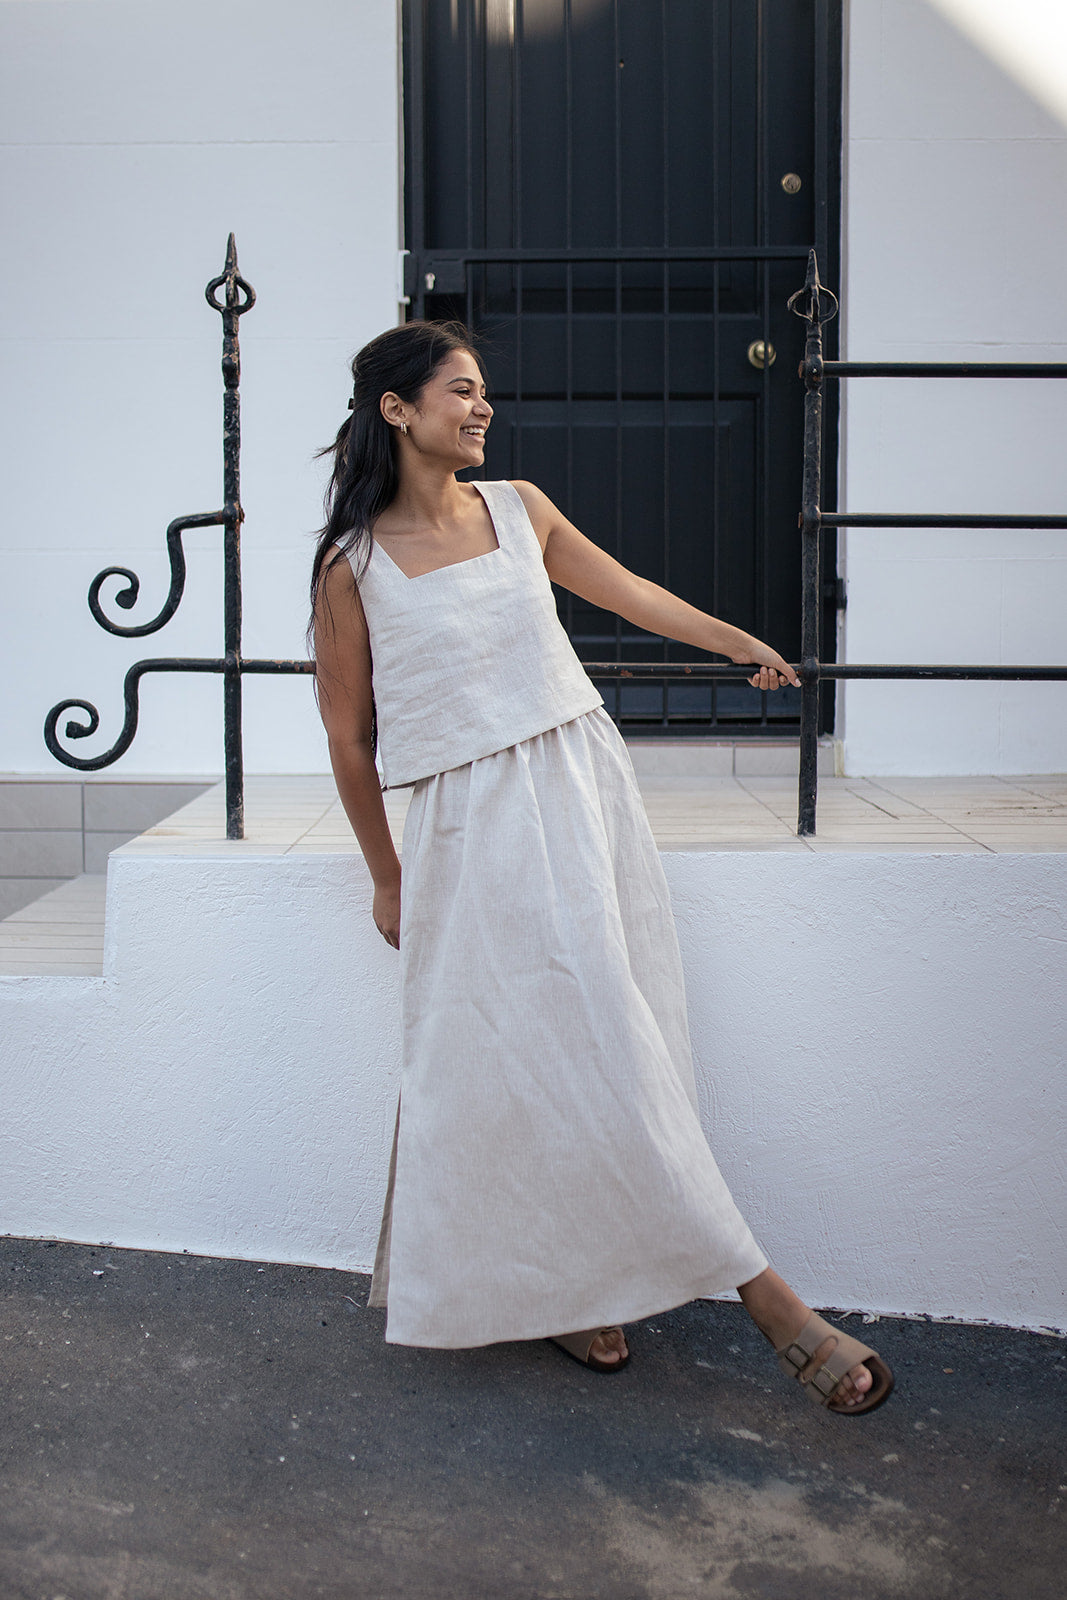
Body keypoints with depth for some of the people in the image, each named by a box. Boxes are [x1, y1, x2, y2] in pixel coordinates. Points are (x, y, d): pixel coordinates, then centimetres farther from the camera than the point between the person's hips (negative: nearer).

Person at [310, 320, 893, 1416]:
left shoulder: (518, 508, 7)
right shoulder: (353, 566, -5)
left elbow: (625, 591, 22)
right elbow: (347, 736, 2)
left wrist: (743, 643, 31)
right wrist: (386, 878, 7)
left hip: (583, 789, 4)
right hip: (473, 823, -4)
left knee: (586, 1047, 3)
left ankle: (571, 1284, 20)